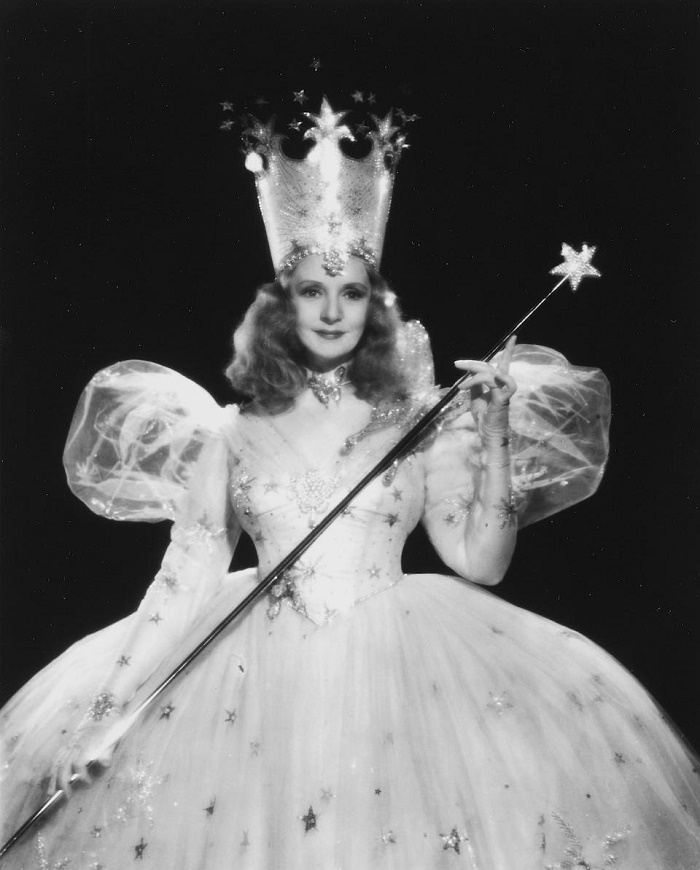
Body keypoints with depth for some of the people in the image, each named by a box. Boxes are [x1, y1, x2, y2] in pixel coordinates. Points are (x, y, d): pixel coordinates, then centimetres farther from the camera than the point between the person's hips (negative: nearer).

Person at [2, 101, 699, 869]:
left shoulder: (422, 422, 5)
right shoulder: (229, 431, 5)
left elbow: (481, 562, 1)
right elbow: (190, 576, 3)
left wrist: (495, 432, -6)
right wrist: (109, 703, -4)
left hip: (399, 662, 1)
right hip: (259, 670, 0)